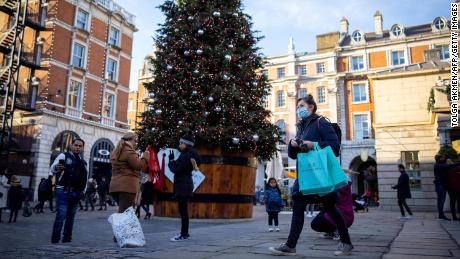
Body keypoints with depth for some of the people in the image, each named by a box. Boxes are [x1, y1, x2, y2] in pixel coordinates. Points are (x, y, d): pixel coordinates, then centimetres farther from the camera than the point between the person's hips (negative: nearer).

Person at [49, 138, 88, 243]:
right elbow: (52, 169, -8)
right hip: (63, 191, -5)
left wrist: (83, 191, 13)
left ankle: (67, 239, 15)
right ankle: (55, 240, -6)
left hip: (77, 194, 6)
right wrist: (56, 168, -31)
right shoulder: (64, 156, 3)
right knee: (61, 216, -12)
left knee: (71, 217, 9)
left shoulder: (84, 162, 18)